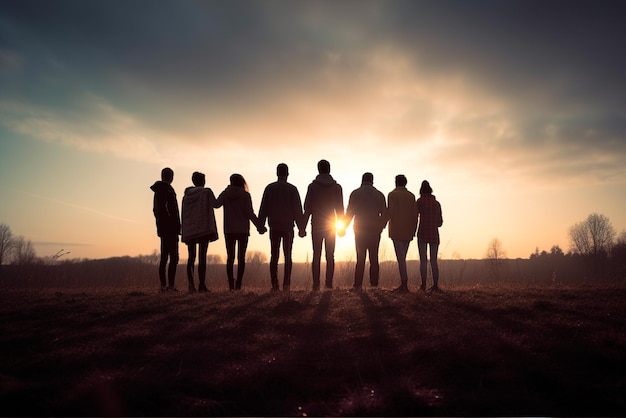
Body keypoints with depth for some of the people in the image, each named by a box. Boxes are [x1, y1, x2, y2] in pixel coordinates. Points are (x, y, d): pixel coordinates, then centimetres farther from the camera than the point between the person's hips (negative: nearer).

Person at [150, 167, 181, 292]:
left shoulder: (158, 190, 18)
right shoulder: (167, 189, -11)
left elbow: (155, 210, 21)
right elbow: (164, 208, -22)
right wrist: (175, 225, -19)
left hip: (162, 229, 10)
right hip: (170, 228, -10)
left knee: (164, 257, 9)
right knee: (173, 258, -9)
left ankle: (163, 285, 11)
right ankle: (171, 285, -12)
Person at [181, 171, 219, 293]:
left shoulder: (186, 195, 13)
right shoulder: (206, 192, -1)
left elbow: (184, 214, 13)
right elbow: (215, 204, -12)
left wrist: (185, 232, 17)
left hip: (189, 230, 4)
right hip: (203, 229, -4)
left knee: (191, 257, 7)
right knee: (202, 256, -4)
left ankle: (191, 284, -2)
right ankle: (202, 284, -8)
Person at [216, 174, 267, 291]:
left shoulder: (225, 194, 2)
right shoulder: (245, 195, -5)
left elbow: (216, 204, 13)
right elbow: (250, 213, -9)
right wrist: (260, 226, -3)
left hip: (229, 230, 2)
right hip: (243, 230, -2)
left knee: (230, 257, 6)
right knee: (241, 257, 2)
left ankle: (231, 284, 1)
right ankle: (238, 284, -6)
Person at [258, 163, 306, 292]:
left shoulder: (269, 188, 6)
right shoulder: (292, 189, 1)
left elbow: (263, 209, 5)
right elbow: (298, 210, 0)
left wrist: (261, 225, 8)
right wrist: (301, 227, 2)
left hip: (274, 227, 1)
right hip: (288, 227, -1)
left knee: (274, 256, 5)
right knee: (287, 256, 2)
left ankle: (274, 284, 0)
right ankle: (286, 284, -5)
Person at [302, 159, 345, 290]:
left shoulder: (313, 186, -2)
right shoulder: (337, 187, 2)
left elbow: (307, 208, -4)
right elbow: (340, 208, 3)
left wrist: (303, 226, 0)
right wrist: (341, 226, 10)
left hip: (316, 225, -1)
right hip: (331, 224, 1)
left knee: (316, 255, 2)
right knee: (330, 256, 4)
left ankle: (316, 284, -1)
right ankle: (329, 283, 0)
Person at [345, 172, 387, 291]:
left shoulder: (355, 194, 2)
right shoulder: (380, 195, 8)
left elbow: (349, 212, 0)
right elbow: (384, 214, 8)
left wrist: (344, 227, 10)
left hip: (360, 231, -1)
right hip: (375, 231, 1)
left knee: (360, 259, -1)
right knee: (374, 259, 4)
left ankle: (358, 285, -5)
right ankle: (374, 284, 1)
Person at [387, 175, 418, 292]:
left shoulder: (392, 194, -3)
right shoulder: (411, 196, 11)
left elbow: (390, 212, -12)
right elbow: (415, 214, 8)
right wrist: (413, 230, 13)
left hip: (397, 230, -5)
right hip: (408, 231, 5)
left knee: (400, 257, -7)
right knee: (403, 257, 10)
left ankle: (404, 284, -12)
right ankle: (403, 284, 9)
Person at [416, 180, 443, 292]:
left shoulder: (420, 201, 1)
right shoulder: (437, 203, 13)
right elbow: (440, 222, 15)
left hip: (423, 233, -4)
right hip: (434, 234, 4)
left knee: (423, 260, -4)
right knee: (434, 260, 6)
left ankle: (423, 284, -10)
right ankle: (435, 285, 0)